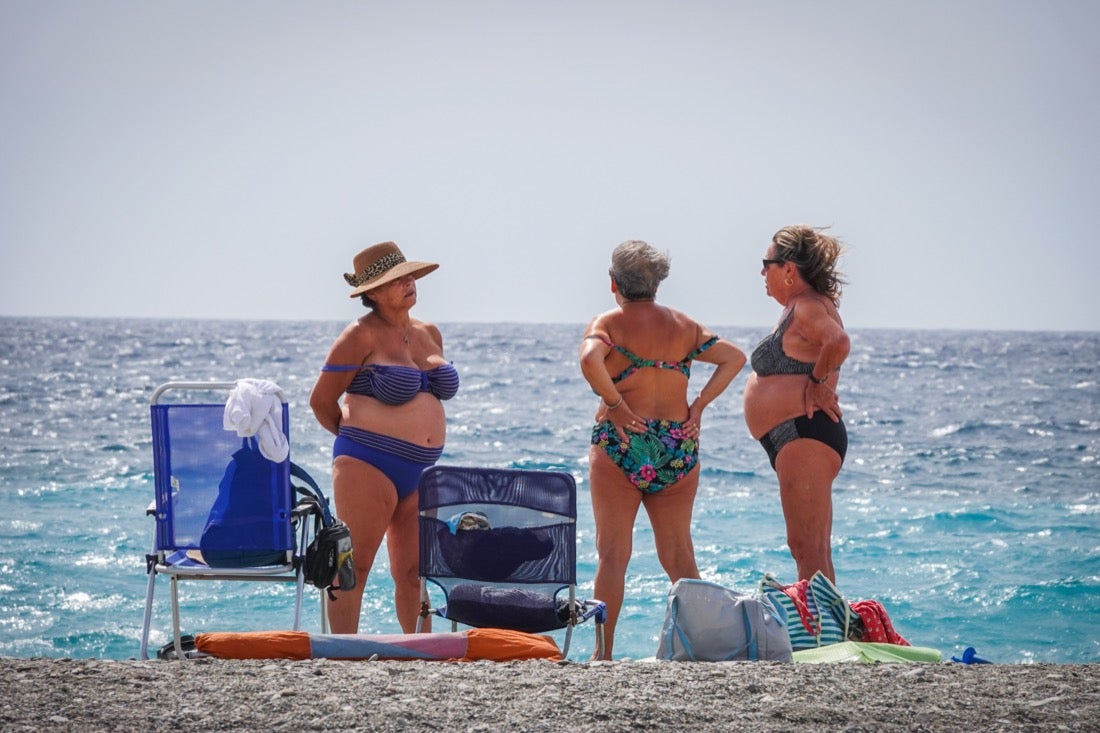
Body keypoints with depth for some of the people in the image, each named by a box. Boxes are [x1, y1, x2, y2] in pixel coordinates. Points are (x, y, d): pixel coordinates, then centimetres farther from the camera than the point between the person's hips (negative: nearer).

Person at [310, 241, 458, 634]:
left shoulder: (429, 334, 14)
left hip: (422, 470, 7)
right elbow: (322, 400, -4)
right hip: (369, 466, -7)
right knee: (355, 566, -5)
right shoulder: (361, 336, -7)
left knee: (412, 571, 8)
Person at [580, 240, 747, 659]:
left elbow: (589, 359, -21)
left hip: (620, 443, -3)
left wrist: (615, 404, -12)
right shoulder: (683, 327, 11)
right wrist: (699, 405, 3)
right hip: (678, 448, 4)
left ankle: (604, 652, -4)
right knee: (678, 556, 11)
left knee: (613, 554, -1)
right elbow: (734, 357, 8)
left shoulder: (608, 323, -1)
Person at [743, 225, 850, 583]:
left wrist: (817, 382, -19)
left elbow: (838, 342, -32)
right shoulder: (801, 306, 17)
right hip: (798, 440, 12)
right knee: (810, 550, 16)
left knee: (808, 549, -13)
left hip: (804, 437, -12)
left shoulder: (806, 308, -14)